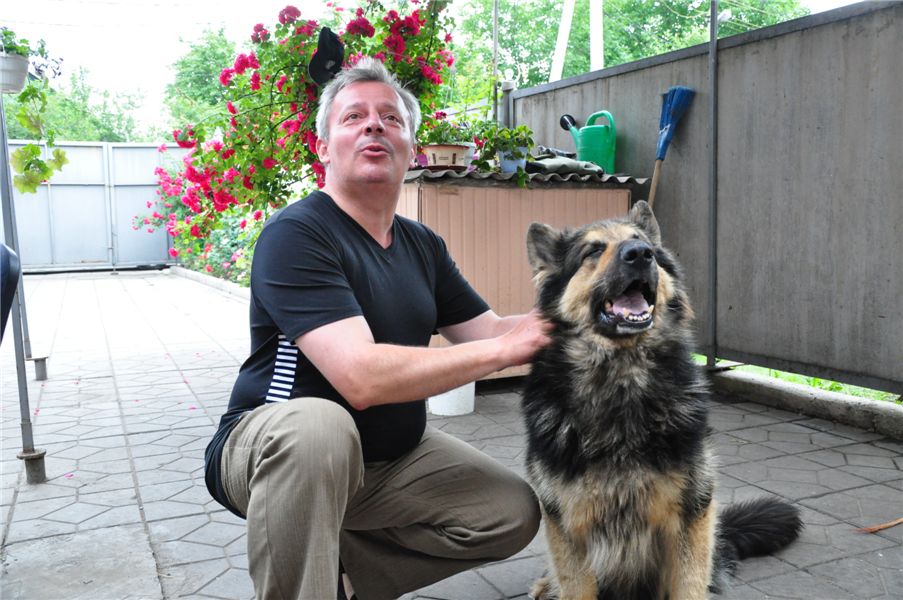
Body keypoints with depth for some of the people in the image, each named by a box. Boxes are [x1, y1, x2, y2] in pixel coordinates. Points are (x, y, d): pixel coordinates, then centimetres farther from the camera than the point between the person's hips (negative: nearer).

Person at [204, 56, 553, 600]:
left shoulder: (423, 245, 4)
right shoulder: (296, 234, -20)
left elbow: (490, 330, 4)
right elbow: (363, 377, -31)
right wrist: (502, 349, -25)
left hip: (394, 454, 7)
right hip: (270, 450, -7)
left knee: (513, 514, -2)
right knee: (317, 424, -38)